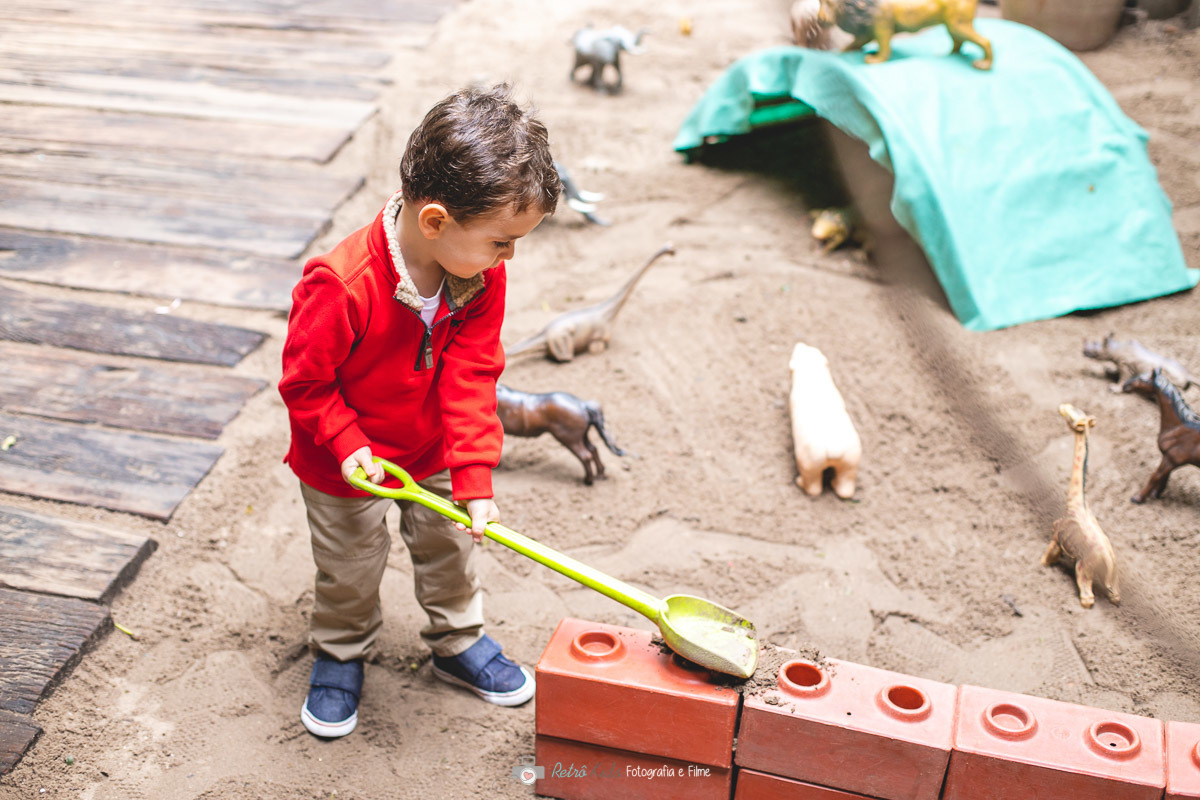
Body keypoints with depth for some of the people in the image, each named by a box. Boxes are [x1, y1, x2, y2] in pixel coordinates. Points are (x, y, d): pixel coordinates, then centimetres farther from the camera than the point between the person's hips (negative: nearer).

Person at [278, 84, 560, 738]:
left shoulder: (482, 276, -19)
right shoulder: (342, 287, -37)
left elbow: (472, 378, -17)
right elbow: (305, 379, -22)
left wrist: (474, 478, -20)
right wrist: (347, 444, -25)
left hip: (435, 451, 5)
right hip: (346, 462, -4)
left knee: (449, 547, 20)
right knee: (350, 568, 14)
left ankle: (458, 643, 44)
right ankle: (341, 654, 41)